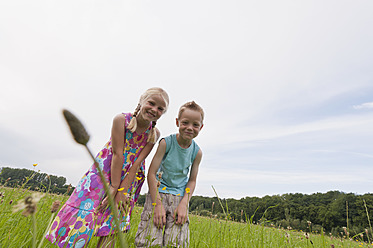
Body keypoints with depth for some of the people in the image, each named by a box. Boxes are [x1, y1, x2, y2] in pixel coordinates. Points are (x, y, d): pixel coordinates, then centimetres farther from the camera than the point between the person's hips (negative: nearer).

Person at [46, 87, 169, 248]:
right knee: (86, 212, -1)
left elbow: (137, 163, -15)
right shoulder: (121, 119, -21)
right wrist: (114, 187, -19)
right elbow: (117, 154, -22)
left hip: (128, 178, 2)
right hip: (104, 171, -2)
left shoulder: (154, 133, -14)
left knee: (111, 222, 8)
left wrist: (120, 192, -16)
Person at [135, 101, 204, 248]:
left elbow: (192, 180, 5)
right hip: (158, 192, -2)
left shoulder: (197, 152, -3)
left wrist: (184, 204, -9)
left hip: (180, 197, 2)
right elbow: (151, 173, -11)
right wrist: (157, 204, -16)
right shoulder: (166, 143, -12)